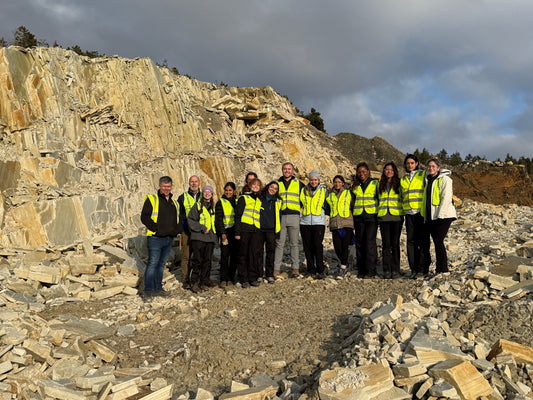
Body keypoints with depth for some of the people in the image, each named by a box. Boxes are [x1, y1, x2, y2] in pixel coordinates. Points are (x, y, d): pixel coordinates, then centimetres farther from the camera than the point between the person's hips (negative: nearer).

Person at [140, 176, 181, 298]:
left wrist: (178, 229, 6)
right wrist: (155, 228, -17)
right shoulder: (151, 199, -1)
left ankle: (158, 288, 19)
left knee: (161, 264, 12)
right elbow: (144, 217, -8)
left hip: (169, 239, 6)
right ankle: (148, 290, -2)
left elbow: (178, 219, 26)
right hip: (155, 238, -6)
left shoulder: (174, 203, 18)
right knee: (153, 263, -8)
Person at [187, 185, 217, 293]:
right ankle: (194, 283, -1)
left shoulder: (213, 207, 18)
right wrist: (203, 228, -12)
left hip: (210, 237, 5)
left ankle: (204, 283, 10)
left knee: (207, 260, 4)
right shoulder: (197, 205, 2)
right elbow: (190, 220, -5)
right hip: (198, 237, -4)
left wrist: (214, 231, 11)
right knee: (197, 260, -8)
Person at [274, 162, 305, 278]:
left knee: (294, 243, 2)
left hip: (294, 217, 0)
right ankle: (276, 268, 2)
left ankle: (295, 268, 7)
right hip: (280, 217, 0)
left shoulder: (299, 184, 12)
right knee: (279, 243, -1)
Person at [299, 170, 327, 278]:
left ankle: (320, 271, -6)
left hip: (319, 222, -2)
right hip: (305, 223, 2)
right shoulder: (303, 191, 11)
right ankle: (311, 270, 14)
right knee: (308, 247, 3)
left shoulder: (323, 191, 8)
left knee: (318, 245, -12)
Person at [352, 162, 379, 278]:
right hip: (358, 217, 4)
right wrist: (352, 214, 16)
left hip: (371, 216, -4)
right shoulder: (355, 186, 14)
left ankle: (370, 271, -9)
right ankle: (361, 270, 10)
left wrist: (379, 214, 2)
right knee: (359, 243, 3)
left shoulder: (375, 183, 5)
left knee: (370, 242, -12)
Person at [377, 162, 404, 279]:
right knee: (386, 244, -2)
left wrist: (404, 212, 0)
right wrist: (378, 213, 15)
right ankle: (387, 270, 2)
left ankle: (395, 270, 3)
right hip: (383, 217, 2)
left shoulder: (399, 184, 8)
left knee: (395, 243, -2)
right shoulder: (380, 185, 16)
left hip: (397, 217, -2)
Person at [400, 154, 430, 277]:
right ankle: (414, 268, 8)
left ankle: (422, 268, 0)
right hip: (409, 212, 4)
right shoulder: (403, 179, 20)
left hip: (421, 211, -4)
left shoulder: (423, 175, 6)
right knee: (411, 240, 2)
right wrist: (402, 209, 19)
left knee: (423, 240, -4)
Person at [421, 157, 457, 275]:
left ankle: (442, 269, -3)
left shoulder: (445, 179, -4)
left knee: (438, 241, -10)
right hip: (431, 217, 7)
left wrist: (440, 215, -19)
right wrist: (425, 215, 15)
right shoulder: (428, 180, 18)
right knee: (437, 242, 7)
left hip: (443, 216, -6)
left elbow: (446, 198, -13)